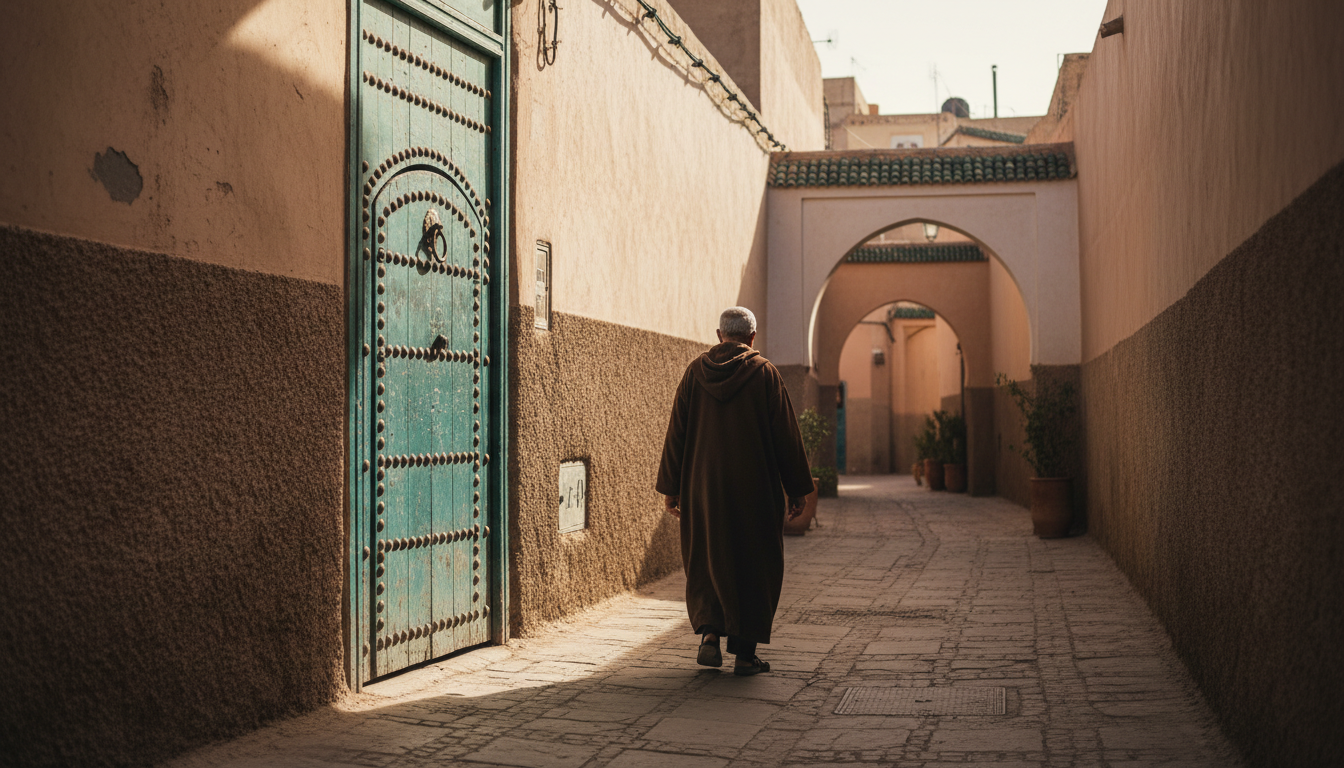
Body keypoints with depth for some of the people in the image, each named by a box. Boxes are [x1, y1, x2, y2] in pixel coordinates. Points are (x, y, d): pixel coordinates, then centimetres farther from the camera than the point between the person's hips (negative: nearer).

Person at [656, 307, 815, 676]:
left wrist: (670, 488, 8)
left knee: (706, 561, 16)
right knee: (754, 565, 8)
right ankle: (744, 653, 8)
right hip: (754, 488, -2)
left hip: (703, 486, 2)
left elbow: (676, 432, 3)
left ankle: (709, 633, 0)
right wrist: (797, 489, 2)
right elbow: (786, 435, -4)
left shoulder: (695, 371, 3)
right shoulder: (764, 372, -4)